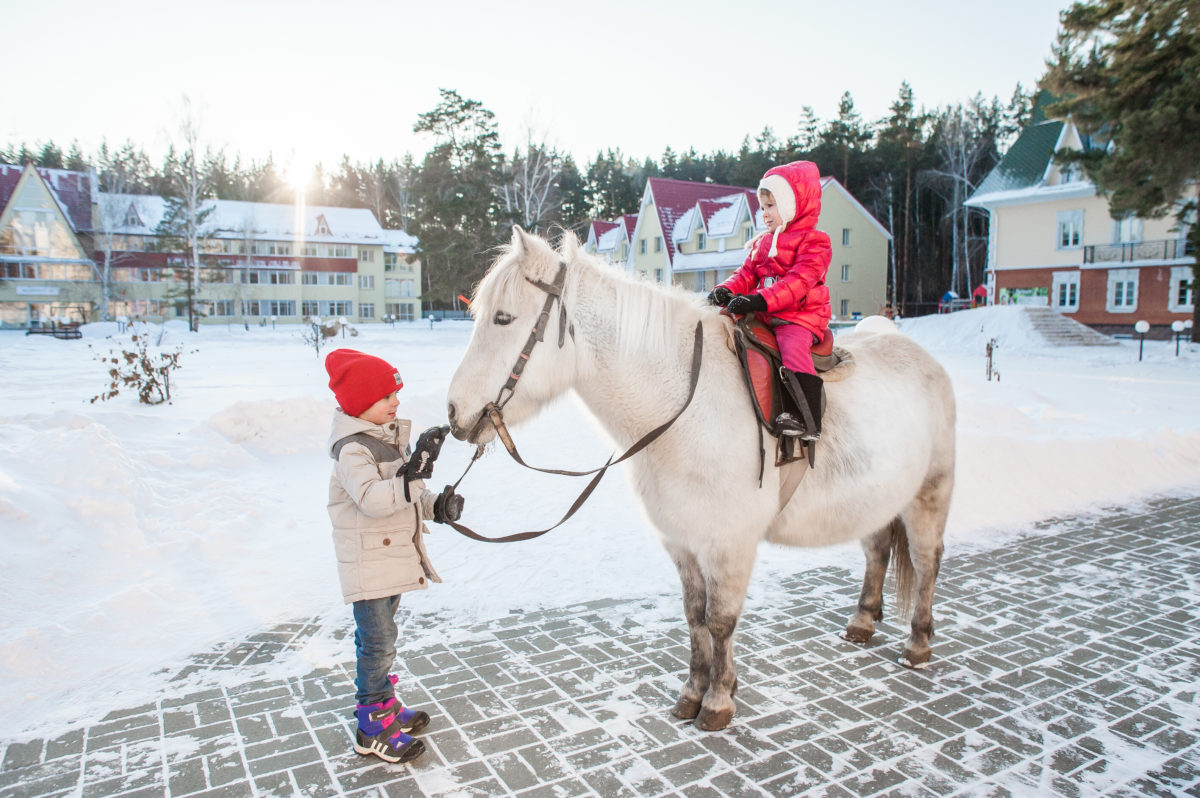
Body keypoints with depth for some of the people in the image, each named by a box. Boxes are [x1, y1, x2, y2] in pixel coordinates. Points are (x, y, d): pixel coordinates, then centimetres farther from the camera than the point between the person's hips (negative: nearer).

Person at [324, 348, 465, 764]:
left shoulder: (389, 438, 9)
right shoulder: (352, 449, -21)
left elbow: (405, 496, 17)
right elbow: (372, 499, -36)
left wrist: (436, 504, -2)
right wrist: (416, 468, -46)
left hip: (395, 555, 9)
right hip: (368, 563, -9)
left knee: (378, 637, 22)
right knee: (378, 641, -2)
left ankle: (382, 703, 37)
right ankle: (373, 729, 11)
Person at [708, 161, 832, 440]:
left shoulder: (813, 242, -3)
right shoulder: (762, 243, 22)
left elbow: (798, 281, -17)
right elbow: (747, 273, 16)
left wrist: (760, 301, -29)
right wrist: (727, 290, -8)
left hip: (799, 317, -8)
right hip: (763, 316, 8)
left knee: (792, 346, -33)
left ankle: (810, 421, -35)